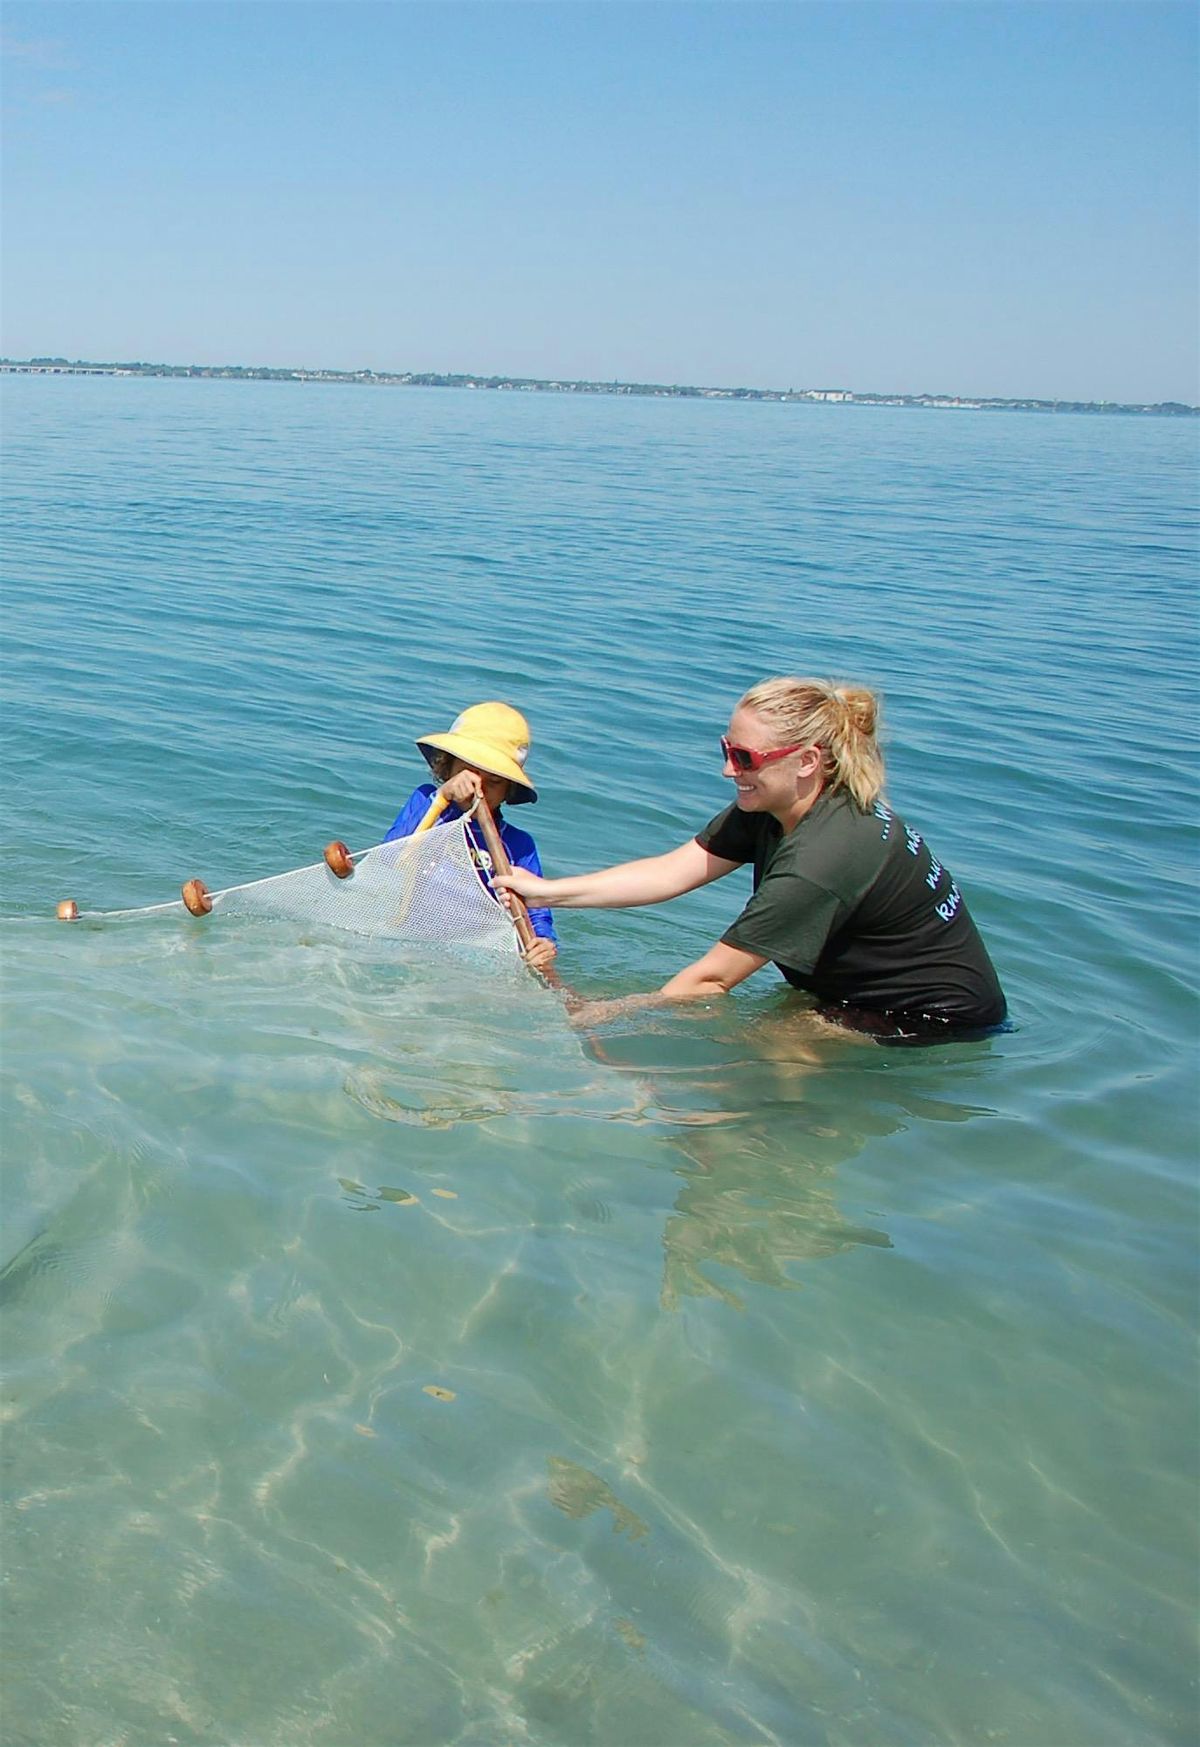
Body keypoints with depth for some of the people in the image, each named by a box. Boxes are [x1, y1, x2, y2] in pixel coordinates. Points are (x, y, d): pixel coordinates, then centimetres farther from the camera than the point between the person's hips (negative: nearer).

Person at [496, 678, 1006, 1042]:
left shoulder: (821, 861, -33)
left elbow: (712, 978, -28)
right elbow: (673, 871, -7)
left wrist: (605, 1016, -20)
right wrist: (547, 891, -11)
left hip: (938, 1021, -8)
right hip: (873, 994, 8)